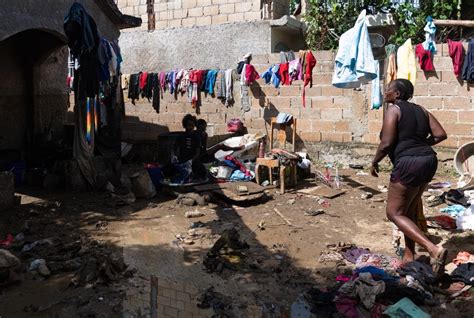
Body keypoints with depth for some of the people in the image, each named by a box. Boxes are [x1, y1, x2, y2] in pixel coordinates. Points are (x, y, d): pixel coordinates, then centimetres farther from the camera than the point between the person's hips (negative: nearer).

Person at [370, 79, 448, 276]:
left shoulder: (393, 110, -7)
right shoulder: (420, 110, 14)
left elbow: (386, 143, -15)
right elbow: (441, 134, 9)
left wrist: (374, 163, 0)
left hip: (408, 164, -9)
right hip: (428, 161, 9)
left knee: (394, 212, -1)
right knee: (409, 210, 19)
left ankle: (434, 250, -15)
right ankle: (409, 256, 23)